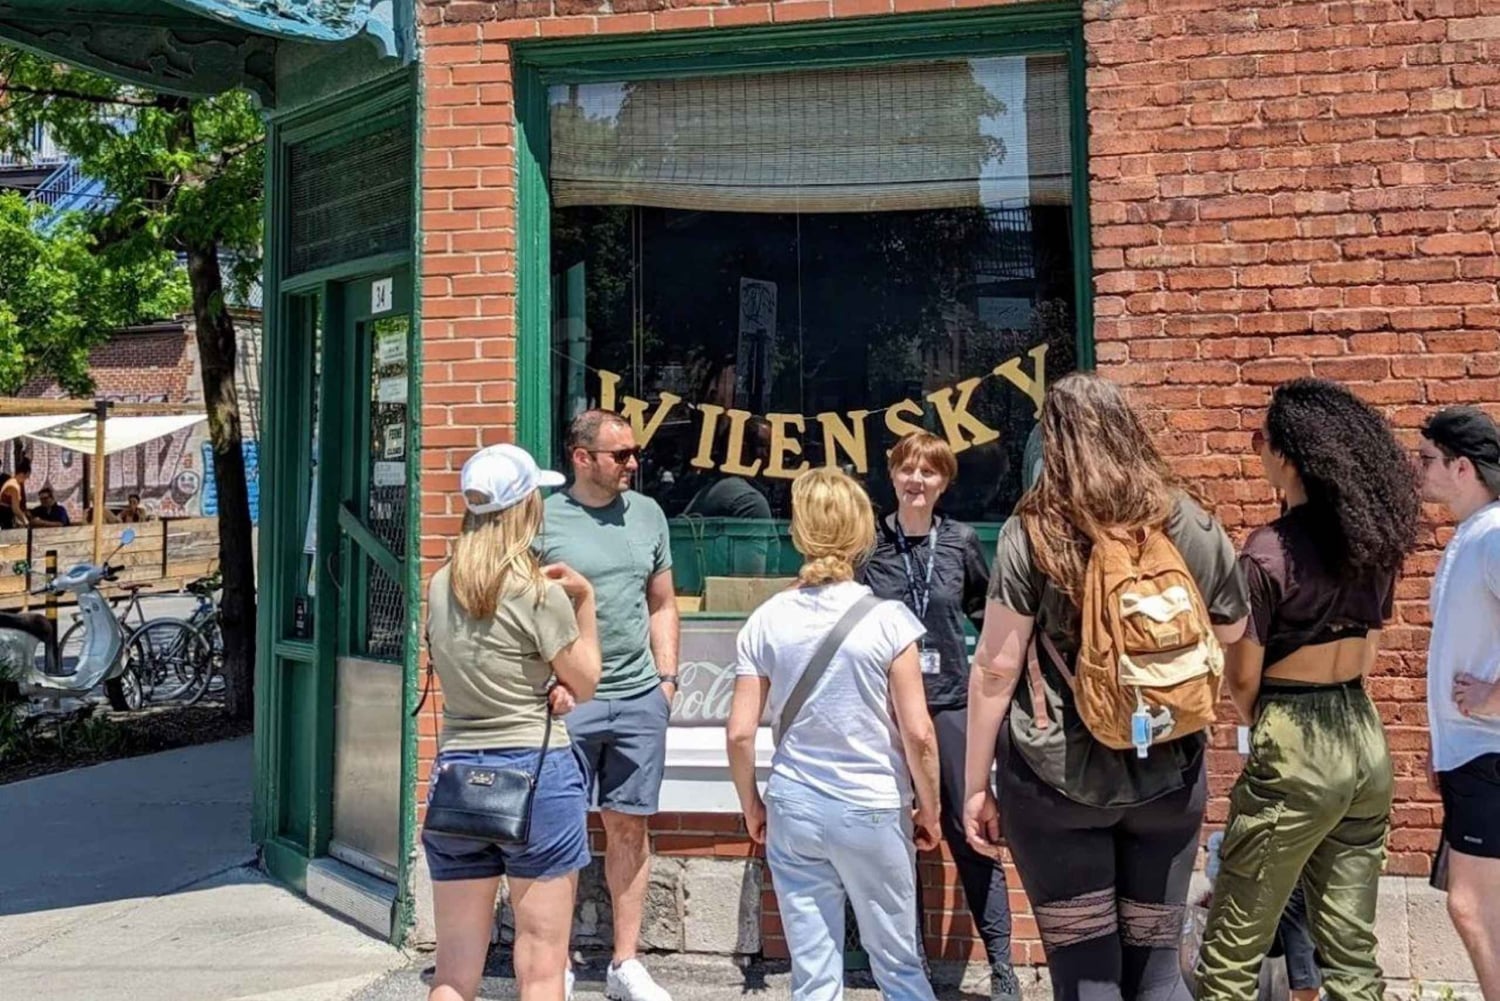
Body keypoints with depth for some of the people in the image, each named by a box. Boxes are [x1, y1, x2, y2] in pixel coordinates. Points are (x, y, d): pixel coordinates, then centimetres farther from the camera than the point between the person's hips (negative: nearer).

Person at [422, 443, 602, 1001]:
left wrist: (544, 686, 4)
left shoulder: (440, 588, 5)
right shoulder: (540, 594, -11)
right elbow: (584, 684, 0)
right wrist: (584, 600, 6)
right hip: (535, 771, -5)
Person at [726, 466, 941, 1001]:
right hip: (873, 810, -2)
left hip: (793, 811, 2)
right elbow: (917, 734, -11)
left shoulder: (766, 621, -5)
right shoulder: (887, 619, -11)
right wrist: (929, 811, 4)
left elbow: (740, 733, -4)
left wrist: (752, 807, 11)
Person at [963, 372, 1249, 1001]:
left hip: (1055, 779, -3)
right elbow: (1235, 645, 13)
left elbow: (995, 669, -7)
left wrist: (976, 786, 0)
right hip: (1168, 778, 3)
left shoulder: (1032, 532, -7)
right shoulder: (1195, 528, 1)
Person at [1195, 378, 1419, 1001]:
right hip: (1367, 743, 7)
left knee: (1232, 951, 5)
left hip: (1296, 753, -7)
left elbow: (1242, 681, -9)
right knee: (1352, 946, 16)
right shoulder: (1376, 536, 4)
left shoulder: (1269, 552, -17)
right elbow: (1366, 652, 13)